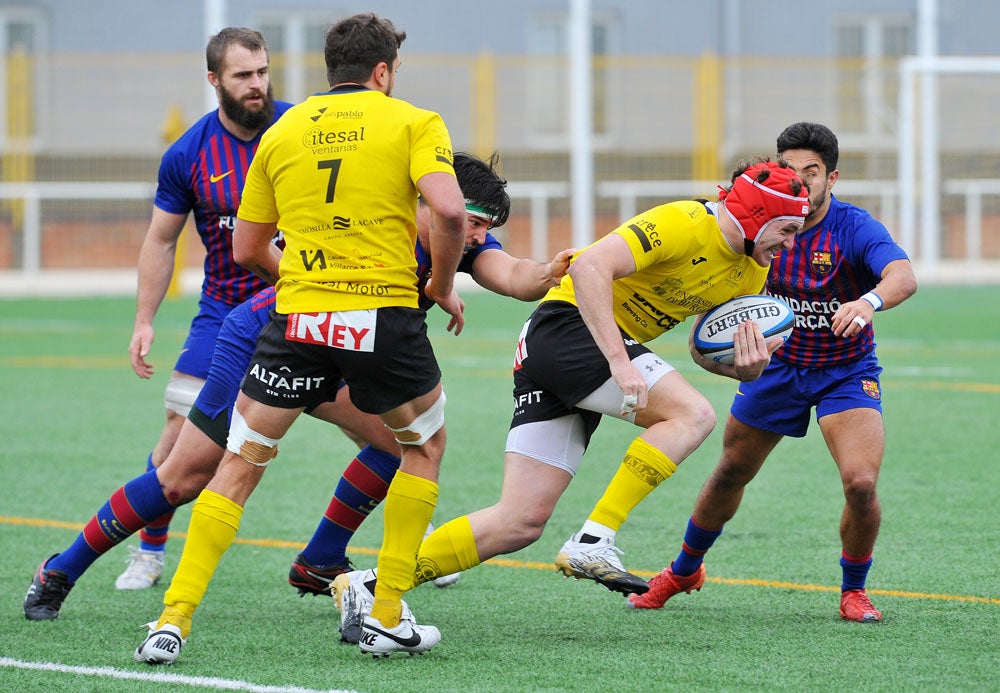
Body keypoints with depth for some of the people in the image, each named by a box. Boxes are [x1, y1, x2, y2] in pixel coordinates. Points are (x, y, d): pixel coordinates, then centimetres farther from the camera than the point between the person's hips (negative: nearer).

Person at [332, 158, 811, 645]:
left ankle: (369, 586, -2)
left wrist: (746, 366, -6)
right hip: (566, 326, -8)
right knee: (692, 413, -23)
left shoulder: (750, 272, 11)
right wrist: (619, 360, -32)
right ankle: (594, 542, -23)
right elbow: (589, 266, -26)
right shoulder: (685, 223, -16)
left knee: (520, 523, -3)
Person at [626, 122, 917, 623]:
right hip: (778, 363, 3)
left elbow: (903, 276, -43)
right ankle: (684, 571, 40)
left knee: (860, 482, -21)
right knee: (730, 474, 14)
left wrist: (869, 302, -65)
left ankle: (853, 590, 5)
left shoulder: (854, 228, -24)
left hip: (847, 371, -3)